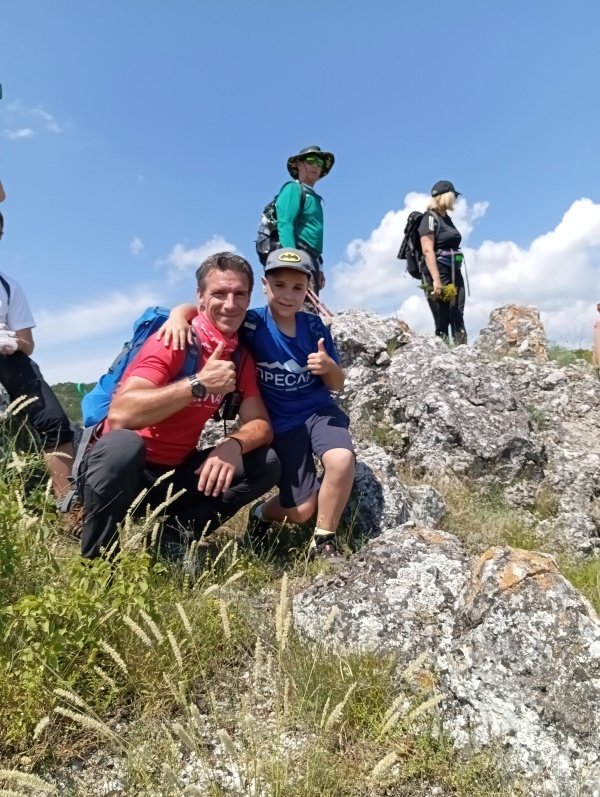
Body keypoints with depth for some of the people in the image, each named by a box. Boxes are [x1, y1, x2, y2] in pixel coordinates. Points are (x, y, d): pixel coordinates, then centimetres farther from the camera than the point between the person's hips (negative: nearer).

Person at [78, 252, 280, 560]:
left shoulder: (241, 357, 1)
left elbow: (261, 425, -3)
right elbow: (120, 415, -32)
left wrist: (234, 444, -25)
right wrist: (198, 383, -33)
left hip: (176, 473, 6)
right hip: (123, 466, -5)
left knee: (266, 463, -9)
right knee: (122, 444, -39)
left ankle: (175, 535, -6)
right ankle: (97, 559, -14)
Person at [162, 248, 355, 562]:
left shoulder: (314, 326, -4)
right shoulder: (251, 324, -12)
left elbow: (337, 384, 2)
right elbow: (198, 308, -12)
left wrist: (329, 367, -21)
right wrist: (179, 315, -35)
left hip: (319, 410, 2)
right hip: (281, 423, -2)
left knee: (342, 459, -30)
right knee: (300, 511, -2)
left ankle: (323, 541, -3)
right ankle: (262, 513, 37)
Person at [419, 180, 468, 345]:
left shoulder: (446, 218, 19)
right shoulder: (430, 218, -6)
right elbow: (427, 251, -17)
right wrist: (436, 280, -26)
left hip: (454, 273, 8)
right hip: (439, 273, -8)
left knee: (458, 318, 0)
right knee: (442, 322, -8)